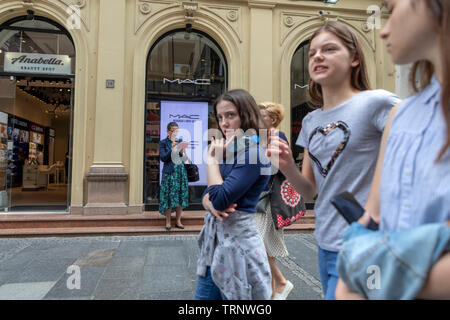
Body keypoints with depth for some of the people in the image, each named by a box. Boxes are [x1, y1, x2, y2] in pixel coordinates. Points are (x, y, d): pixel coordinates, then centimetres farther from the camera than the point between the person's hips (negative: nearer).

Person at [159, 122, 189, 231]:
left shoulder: (180, 141, 11)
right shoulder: (163, 142, 0)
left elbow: (183, 159, 11)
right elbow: (163, 158, -9)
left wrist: (182, 152, -10)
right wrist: (172, 148, -17)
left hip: (180, 171, 4)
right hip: (169, 172, -4)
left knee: (181, 195, 3)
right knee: (169, 196, -3)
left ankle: (178, 221, 13)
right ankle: (168, 222, 8)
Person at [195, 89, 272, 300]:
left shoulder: (254, 154, -17)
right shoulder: (229, 151, 11)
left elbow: (220, 199, -23)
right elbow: (207, 195, 9)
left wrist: (212, 158, -12)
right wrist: (209, 203, -14)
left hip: (236, 241, -8)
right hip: (214, 237, 8)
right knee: (202, 296, 16)